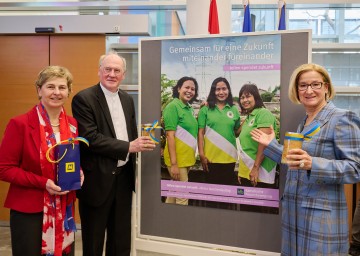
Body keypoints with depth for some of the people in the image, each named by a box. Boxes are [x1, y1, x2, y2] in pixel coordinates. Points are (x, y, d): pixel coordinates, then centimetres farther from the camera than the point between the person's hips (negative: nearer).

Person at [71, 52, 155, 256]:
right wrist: (128, 147, -22)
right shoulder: (84, 98, -12)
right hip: (98, 179, -6)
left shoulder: (128, 99, 10)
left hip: (124, 176, 6)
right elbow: (89, 138, -21)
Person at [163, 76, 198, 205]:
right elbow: (170, 135, -17)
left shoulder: (189, 108, 11)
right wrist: (174, 163, -22)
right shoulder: (173, 106, -12)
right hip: (177, 159, -8)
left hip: (187, 158, 8)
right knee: (182, 197, -1)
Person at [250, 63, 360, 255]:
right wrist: (271, 144, 15)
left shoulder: (341, 119, -10)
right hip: (294, 211, 7)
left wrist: (312, 164, -30)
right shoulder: (304, 122, 12)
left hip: (322, 215, -7)